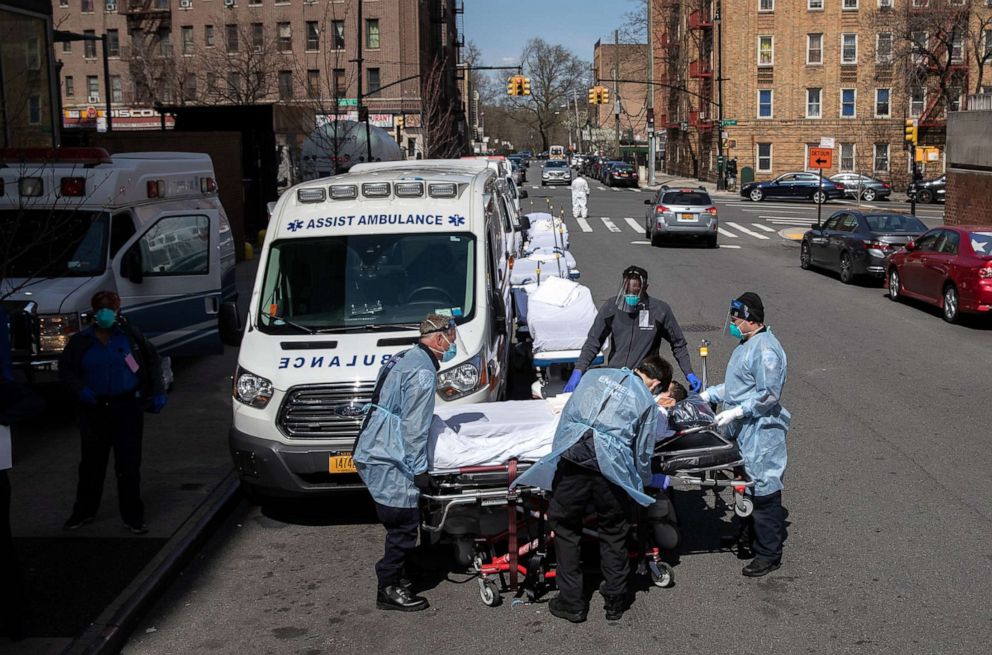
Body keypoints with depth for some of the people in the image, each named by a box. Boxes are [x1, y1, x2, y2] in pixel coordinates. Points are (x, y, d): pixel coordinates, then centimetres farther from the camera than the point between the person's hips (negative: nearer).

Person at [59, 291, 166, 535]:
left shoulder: (129, 335, -2)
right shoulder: (81, 341, 2)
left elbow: (153, 360, 7)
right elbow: (65, 369, 9)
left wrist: (157, 391, 1)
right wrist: (80, 389, -10)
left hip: (127, 407, -2)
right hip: (94, 410, 2)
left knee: (129, 464, 1)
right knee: (92, 462, 13)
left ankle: (133, 517, 11)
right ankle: (84, 511, 30)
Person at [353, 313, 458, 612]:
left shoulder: (405, 359, 15)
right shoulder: (422, 372, -16)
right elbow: (414, 428, -19)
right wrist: (419, 469, -13)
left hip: (373, 454, 10)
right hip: (389, 462, -10)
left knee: (401, 524, 18)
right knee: (404, 526, -2)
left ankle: (392, 577, 29)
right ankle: (389, 590, 7)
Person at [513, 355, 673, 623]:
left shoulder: (597, 375, 24)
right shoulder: (648, 402, 17)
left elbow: (568, 412, 21)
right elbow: (643, 453, 19)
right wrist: (644, 481, 37)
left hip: (572, 452, 1)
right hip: (610, 464, -1)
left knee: (565, 525, 15)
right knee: (613, 531, 19)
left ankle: (571, 602, 20)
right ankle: (615, 601, 29)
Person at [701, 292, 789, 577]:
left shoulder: (765, 350, -19)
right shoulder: (747, 344, 13)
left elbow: (769, 395, -22)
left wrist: (736, 412, -21)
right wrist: (709, 394, 16)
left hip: (761, 433, -10)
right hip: (744, 432, 10)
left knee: (764, 490, -2)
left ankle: (768, 555, 6)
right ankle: (750, 539, 33)